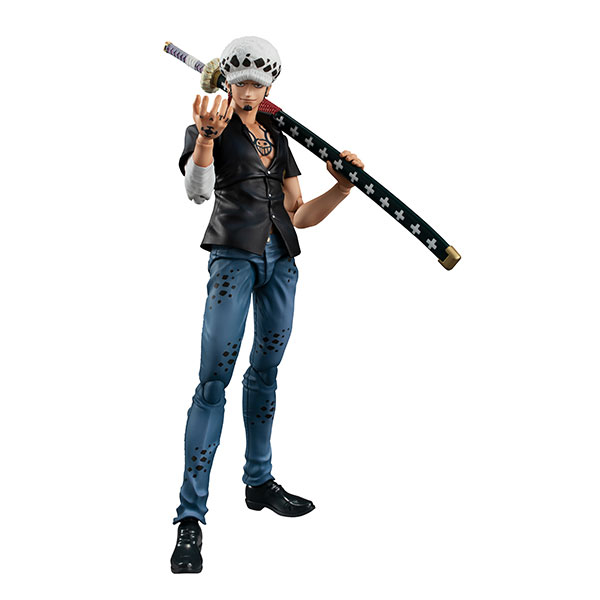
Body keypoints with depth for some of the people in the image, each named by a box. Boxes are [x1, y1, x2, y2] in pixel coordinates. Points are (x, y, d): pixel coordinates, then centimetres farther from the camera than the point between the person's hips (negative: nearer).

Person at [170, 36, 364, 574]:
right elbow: (197, 191, -18)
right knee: (215, 378, -13)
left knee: (265, 371, 12)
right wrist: (206, 137, -36)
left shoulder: (276, 137, 20)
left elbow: (299, 215, 19)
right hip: (234, 256, -6)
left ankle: (260, 482, 25)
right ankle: (191, 515, -13)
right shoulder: (209, 127, 3)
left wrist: (345, 186, 4)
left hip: (281, 260, 6)